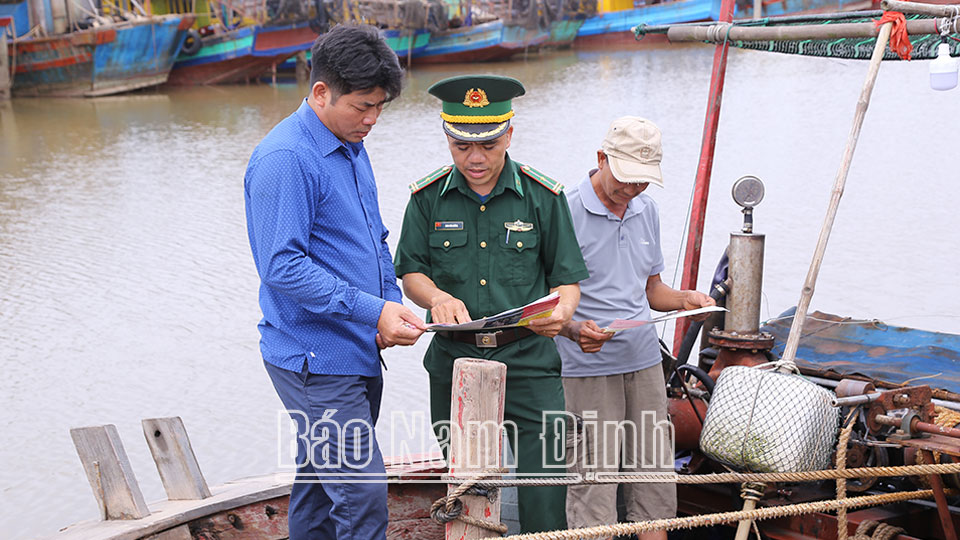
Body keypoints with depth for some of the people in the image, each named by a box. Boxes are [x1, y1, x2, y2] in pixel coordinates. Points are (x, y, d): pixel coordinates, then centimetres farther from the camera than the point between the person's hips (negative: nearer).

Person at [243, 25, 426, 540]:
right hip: (315, 360, -9)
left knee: (319, 486, 17)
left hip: (358, 356, 9)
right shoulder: (284, 159, -16)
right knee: (363, 496, -10)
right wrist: (372, 310, -23)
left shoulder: (351, 147, 13)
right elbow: (283, 267, -21)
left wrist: (391, 307, 5)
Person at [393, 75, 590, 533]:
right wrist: (437, 297, -16)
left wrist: (560, 311, -19)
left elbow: (567, 279, 3)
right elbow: (411, 273, 7)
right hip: (454, 361, 2)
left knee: (545, 481, -9)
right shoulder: (428, 198, 3)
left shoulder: (543, 196, -1)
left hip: (527, 360, -2)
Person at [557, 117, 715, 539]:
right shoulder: (566, 213, -10)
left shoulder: (646, 210, 11)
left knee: (655, 475, 10)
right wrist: (573, 329, -27)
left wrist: (683, 299, 0)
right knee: (593, 486, -4)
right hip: (588, 369, -6)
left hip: (645, 362, 6)